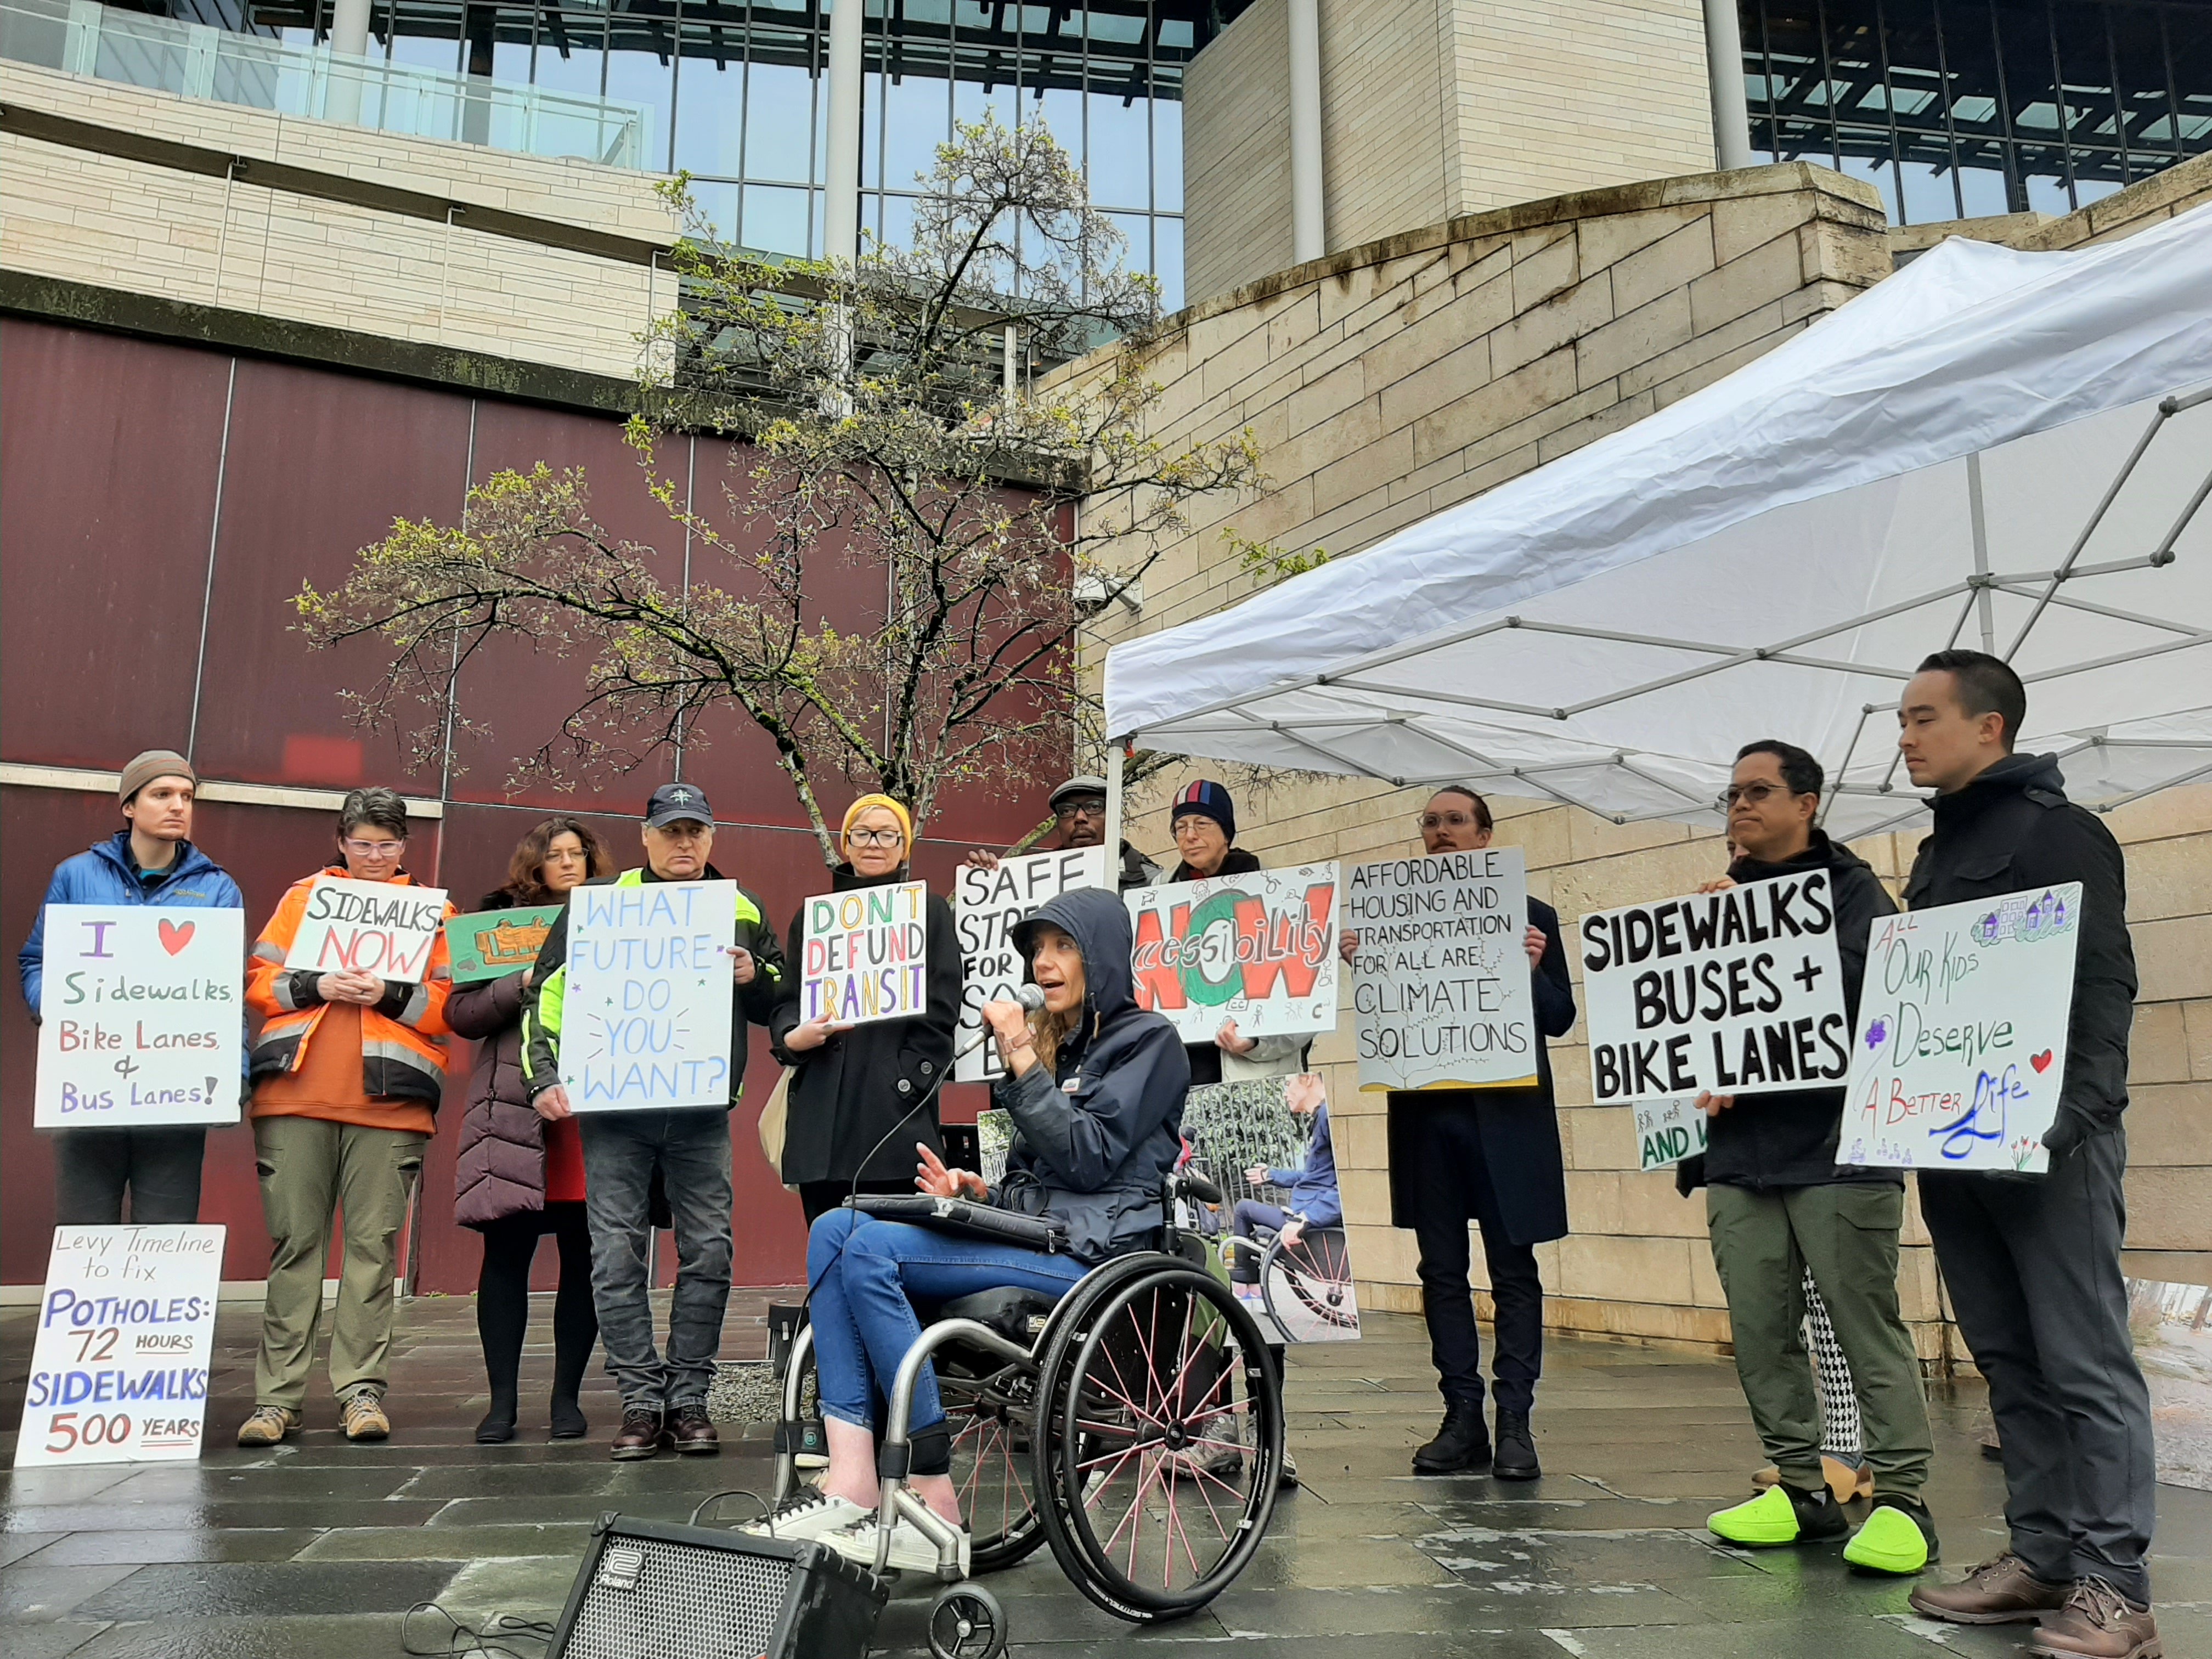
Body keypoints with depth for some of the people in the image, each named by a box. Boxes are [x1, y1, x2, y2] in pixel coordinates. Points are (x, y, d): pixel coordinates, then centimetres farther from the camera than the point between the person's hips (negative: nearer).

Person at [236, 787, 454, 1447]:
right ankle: (278, 1395, 6)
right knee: (294, 1241, 1)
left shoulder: (433, 909, 12)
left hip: (390, 1101, -1)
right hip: (296, 1095, 1)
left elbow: (449, 1007, 4)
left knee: (374, 1244, -1)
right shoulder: (303, 896, 15)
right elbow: (259, 983, 9)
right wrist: (314, 985, -9)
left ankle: (362, 1389, 4)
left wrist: (392, 995, -13)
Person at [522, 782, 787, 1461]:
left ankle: (689, 1400, 13)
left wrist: (753, 980, -6)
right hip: (613, 1108, -1)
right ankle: (641, 1403, 9)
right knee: (618, 1258, -1)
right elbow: (546, 994, 5)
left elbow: (780, 1003, 16)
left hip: (702, 1113, 1)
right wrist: (544, 1079, -4)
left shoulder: (742, 910, 11)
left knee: (708, 1253, 0)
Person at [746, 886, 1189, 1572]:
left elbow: (1090, 1159, -12)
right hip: (1031, 1234, 8)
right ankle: (851, 1484, -24)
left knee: (869, 1251, -24)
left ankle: (933, 1507, -21)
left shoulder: (1147, 1040, 2)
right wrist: (977, 1191, 6)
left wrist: (1023, 1067, -12)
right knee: (836, 1228, -13)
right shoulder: (1058, 1043, 25)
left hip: (1093, 1252, -8)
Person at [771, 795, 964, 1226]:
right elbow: (787, 1002, 15)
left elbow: (941, 1014, 2)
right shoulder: (813, 915, 18)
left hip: (895, 1117, -3)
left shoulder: (930, 913, 9)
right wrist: (792, 1037, -8)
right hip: (822, 1115, 3)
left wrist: (907, 1081, -9)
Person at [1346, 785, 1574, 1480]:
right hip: (1427, 1113, 3)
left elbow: (1560, 1019, 1)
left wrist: (1531, 973, -18)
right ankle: (1462, 1419, 15)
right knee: (1442, 1271, 7)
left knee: (1513, 1270, 1)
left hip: (1505, 1113, -3)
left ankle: (1514, 1423, 8)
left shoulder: (1531, 916, 4)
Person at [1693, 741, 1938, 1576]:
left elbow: (1848, 990, -16)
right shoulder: (1724, 901, 16)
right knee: (1761, 1330, 6)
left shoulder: (1852, 890, 1)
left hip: (1836, 1148, -5)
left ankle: (1899, 1499, 5)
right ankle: (1801, 1487, 17)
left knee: (1867, 1325, -3)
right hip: (1739, 1153, 6)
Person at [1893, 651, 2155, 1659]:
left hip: (2047, 1143, -8)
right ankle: (2041, 1556, 16)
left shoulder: (2059, 832, -4)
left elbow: (2101, 986, -13)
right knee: (2011, 1364, 10)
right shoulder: (1937, 855, 20)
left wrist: (2066, 1118, -24)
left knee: (2082, 1364, -4)